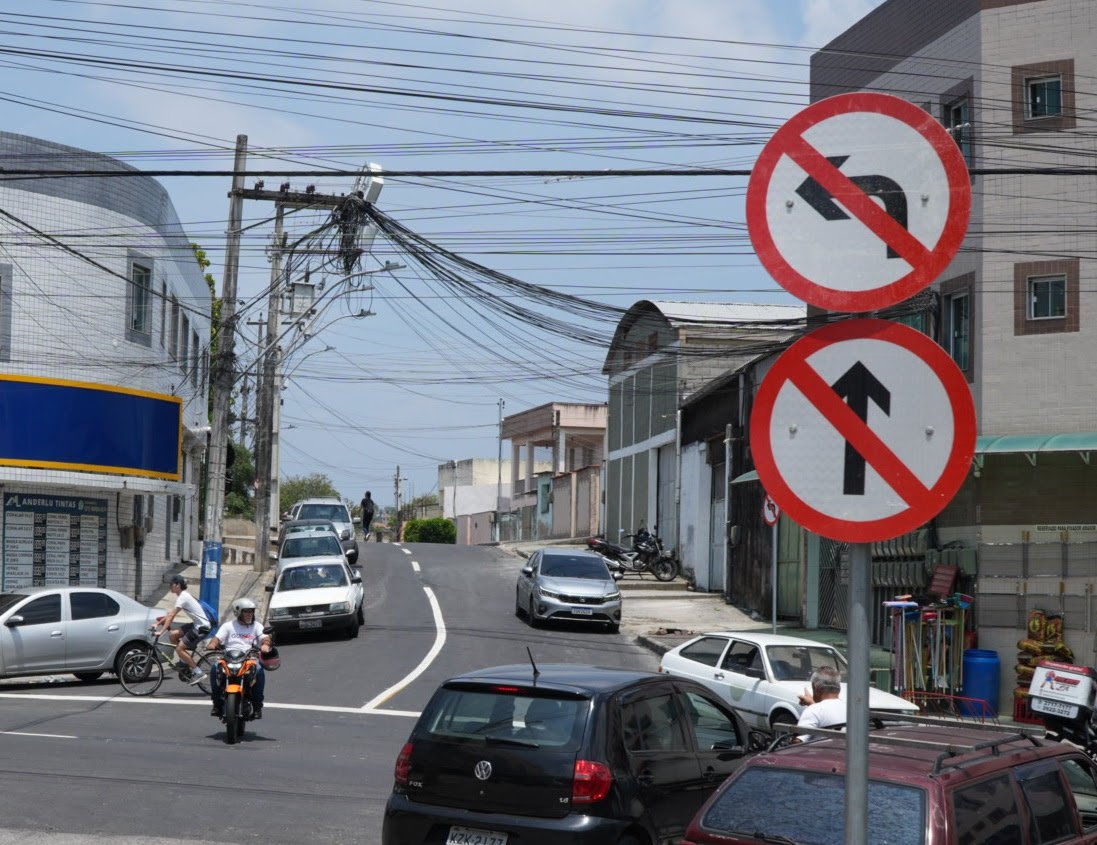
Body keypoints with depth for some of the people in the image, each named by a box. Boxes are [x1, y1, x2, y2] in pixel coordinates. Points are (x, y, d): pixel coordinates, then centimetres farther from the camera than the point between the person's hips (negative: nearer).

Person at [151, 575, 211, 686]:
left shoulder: (183, 597, -17)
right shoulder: (183, 595, 13)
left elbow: (171, 616, -22)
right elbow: (170, 614, 17)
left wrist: (161, 631, -24)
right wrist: (158, 624, 12)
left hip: (202, 626, -9)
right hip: (196, 624, 9)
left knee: (179, 648, -11)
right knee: (173, 634, 4)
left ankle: (198, 672, -6)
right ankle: (185, 661, 13)